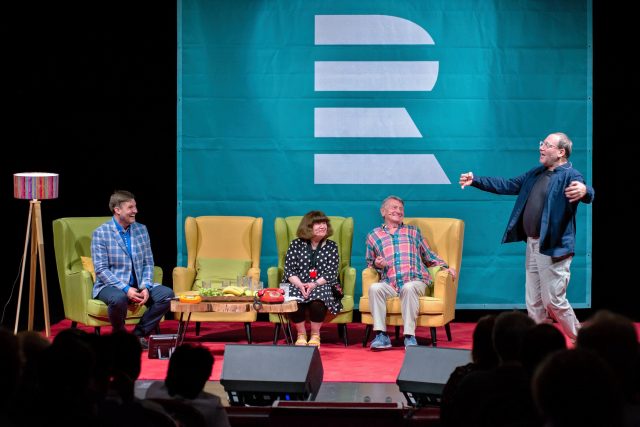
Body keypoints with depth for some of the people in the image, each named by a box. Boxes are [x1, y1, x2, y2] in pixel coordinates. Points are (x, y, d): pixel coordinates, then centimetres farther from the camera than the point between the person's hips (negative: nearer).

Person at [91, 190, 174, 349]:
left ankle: (138, 334, -5)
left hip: (138, 285, 5)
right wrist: (126, 289, -23)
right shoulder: (100, 233, -8)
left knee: (167, 294, -18)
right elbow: (101, 269, -13)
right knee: (119, 299, -39)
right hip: (110, 286, -5)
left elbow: (148, 263, 7)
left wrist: (145, 287, -12)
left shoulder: (141, 229, 8)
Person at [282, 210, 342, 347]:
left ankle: (315, 335, -14)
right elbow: (289, 270, 1)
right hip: (298, 284, 1)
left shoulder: (331, 246, 8)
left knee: (317, 298, -35)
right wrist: (300, 284, -18)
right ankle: (301, 335, -12)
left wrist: (315, 284, -18)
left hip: (322, 285, -1)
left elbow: (331, 273, -2)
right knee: (293, 298, -33)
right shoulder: (296, 245, 8)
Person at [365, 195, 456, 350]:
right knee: (375, 288, -33)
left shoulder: (413, 231, 26)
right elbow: (369, 263, 26)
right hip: (389, 284, 1)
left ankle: (409, 336, -37)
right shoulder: (373, 235, 22)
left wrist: (445, 267, 11)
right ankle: (381, 335, -33)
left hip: (415, 280, 0)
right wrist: (376, 264, 3)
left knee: (409, 288, -37)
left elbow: (429, 255, 26)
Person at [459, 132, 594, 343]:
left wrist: (584, 191, -57)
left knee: (554, 301, -6)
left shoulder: (570, 176, -14)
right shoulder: (537, 173, 12)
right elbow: (508, 185, 20)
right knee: (534, 302, 12)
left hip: (553, 248, -8)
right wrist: (475, 181, 15)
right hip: (533, 245, 8)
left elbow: (588, 194, -32)